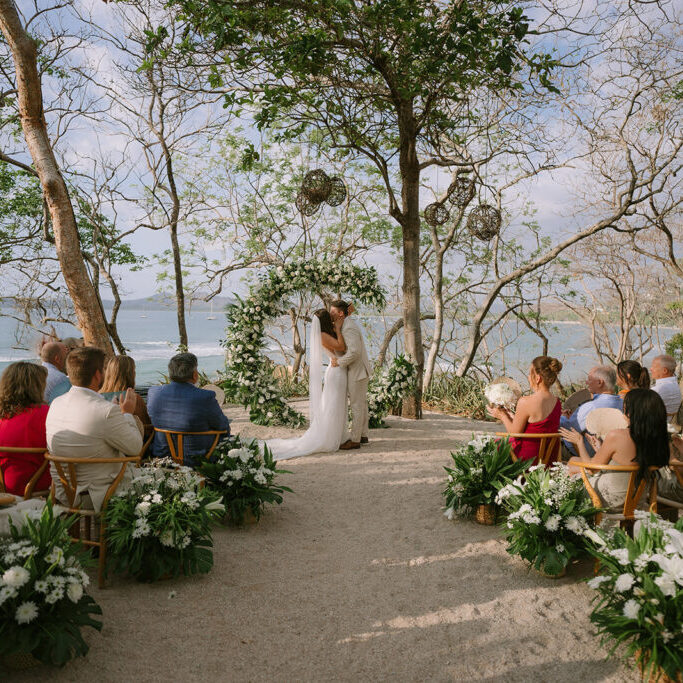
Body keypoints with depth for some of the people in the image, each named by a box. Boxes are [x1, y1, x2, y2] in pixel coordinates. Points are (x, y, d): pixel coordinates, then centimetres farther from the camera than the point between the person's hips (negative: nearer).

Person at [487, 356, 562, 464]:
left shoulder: (525, 402, -25)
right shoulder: (557, 402, -2)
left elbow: (515, 433, -12)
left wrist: (502, 416, 4)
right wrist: (511, 416, 19)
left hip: (527, 459, -7)